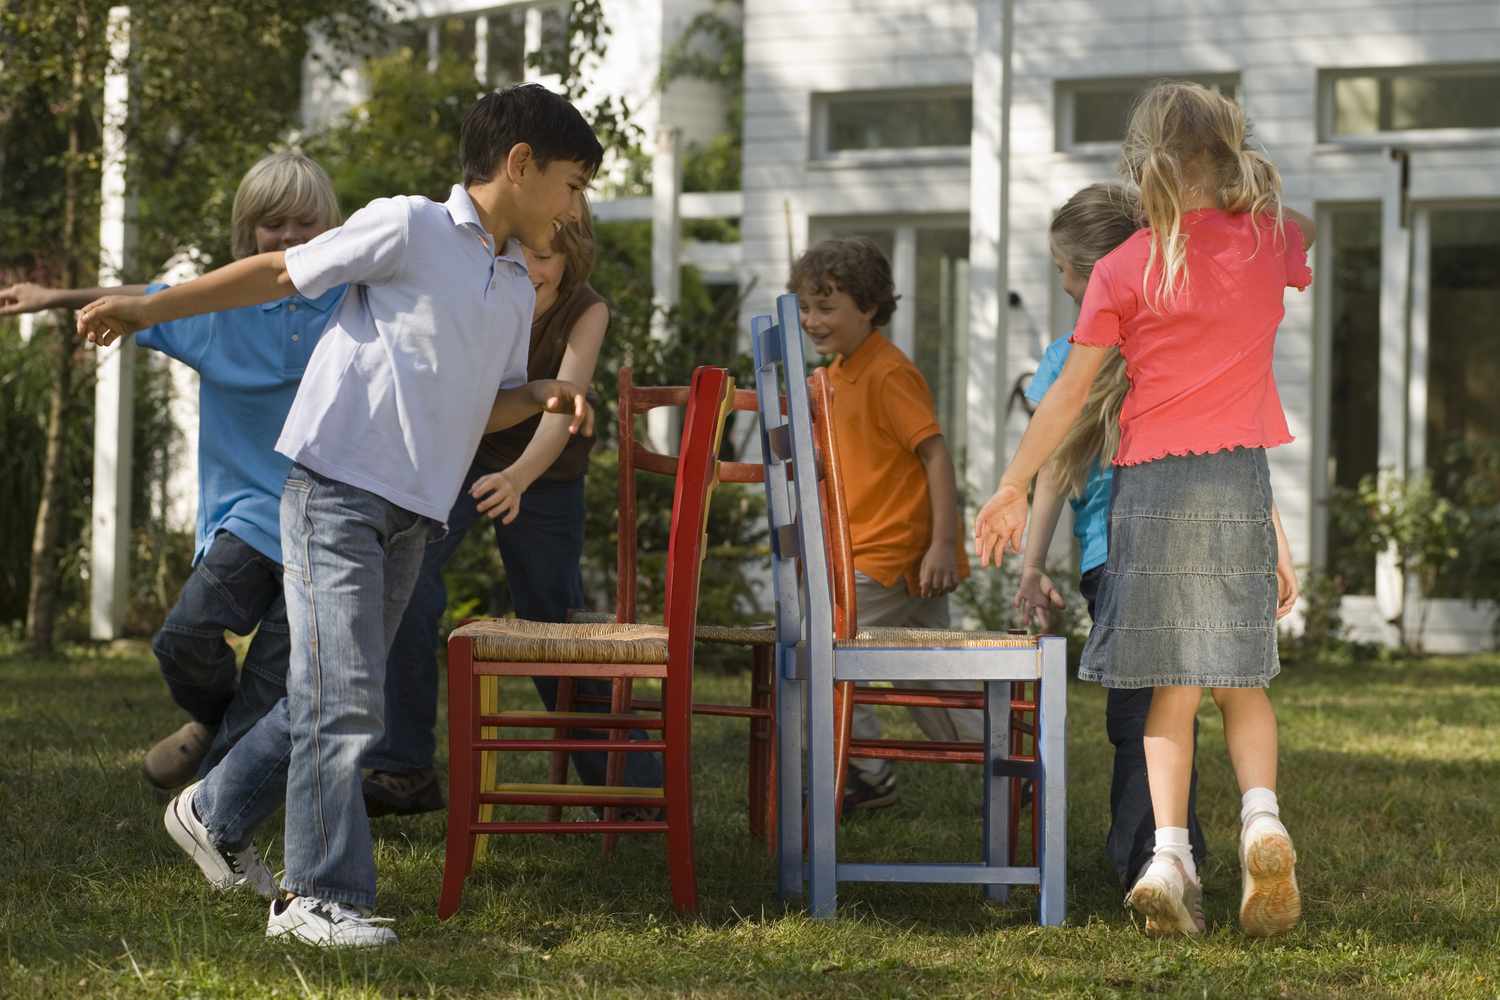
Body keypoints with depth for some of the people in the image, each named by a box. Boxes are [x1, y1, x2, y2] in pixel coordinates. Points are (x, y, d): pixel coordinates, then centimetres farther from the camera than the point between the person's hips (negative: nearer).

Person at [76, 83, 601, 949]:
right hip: (337, 486, -8)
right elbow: (280, 273, -2)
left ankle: (217, 815, 34)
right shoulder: (409, 228, -7)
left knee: (335, 697, 15)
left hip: (412, 515, 8)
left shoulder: (518, 289, 15)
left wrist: (541, 397, 2)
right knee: (345, 701, -12)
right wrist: (147, 309, -1)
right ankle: (322, 897, -7)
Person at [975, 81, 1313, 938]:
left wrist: (1013, 490, 9)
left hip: (1152, 481, -1)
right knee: (1242, 680, 8)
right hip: (1240, 479, 1)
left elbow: (1070, 393, 1)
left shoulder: (1124, 269, 0)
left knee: (1174, 689, 2)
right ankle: (1263, 813, -17)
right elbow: (1315, 226, 31)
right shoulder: (1272, 242, 4)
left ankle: (1170, 850, -14)